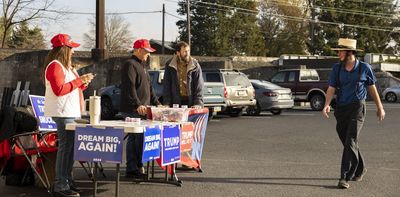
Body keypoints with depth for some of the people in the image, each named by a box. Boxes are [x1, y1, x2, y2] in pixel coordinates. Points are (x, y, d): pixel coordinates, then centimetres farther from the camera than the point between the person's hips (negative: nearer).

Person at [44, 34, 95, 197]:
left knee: (70, 146, 12)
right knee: (65, 147, -11)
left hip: (71, 112, 10)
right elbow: (59, 90, -20)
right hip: (63, 113, -10)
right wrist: (79, 80, -16)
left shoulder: (66, 66, 21)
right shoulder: (55, 66, -11)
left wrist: (83, 83, 9)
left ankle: (67, 181, 20)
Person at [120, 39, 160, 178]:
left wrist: (156, 103, 21)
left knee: (134, 138, 9)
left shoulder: (141, 66, 23)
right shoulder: (130, 65, -9)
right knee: (137, 138, -10)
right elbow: (129, 87, -20)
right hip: (132, 110, -10)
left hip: (141, 110, 10)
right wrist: (137, 105, -27)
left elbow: (148, 87, 28)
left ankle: (132, 168, 11)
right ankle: (133, 168, -7)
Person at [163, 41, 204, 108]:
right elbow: (166, 86, 4)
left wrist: (198, 103, -15)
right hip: (176, 102, 1)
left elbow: (199, 86, -3)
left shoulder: (195, 66, 0)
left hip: (190, 102, -1)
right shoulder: (170, 65, 4)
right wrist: (167, 103, -5)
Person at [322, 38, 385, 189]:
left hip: (357, 108, -4)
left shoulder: (364, 68, -2)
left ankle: (345, 178, -15)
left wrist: (380, 107, 15)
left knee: (350, 142, -14)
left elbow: (372, 88, 9)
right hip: (341, 109, 4)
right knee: (347, 142, 14)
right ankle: (359, 169, 36)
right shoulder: (337, 68, 4)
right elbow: (331, 88, -3)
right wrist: (326, 105, -20)